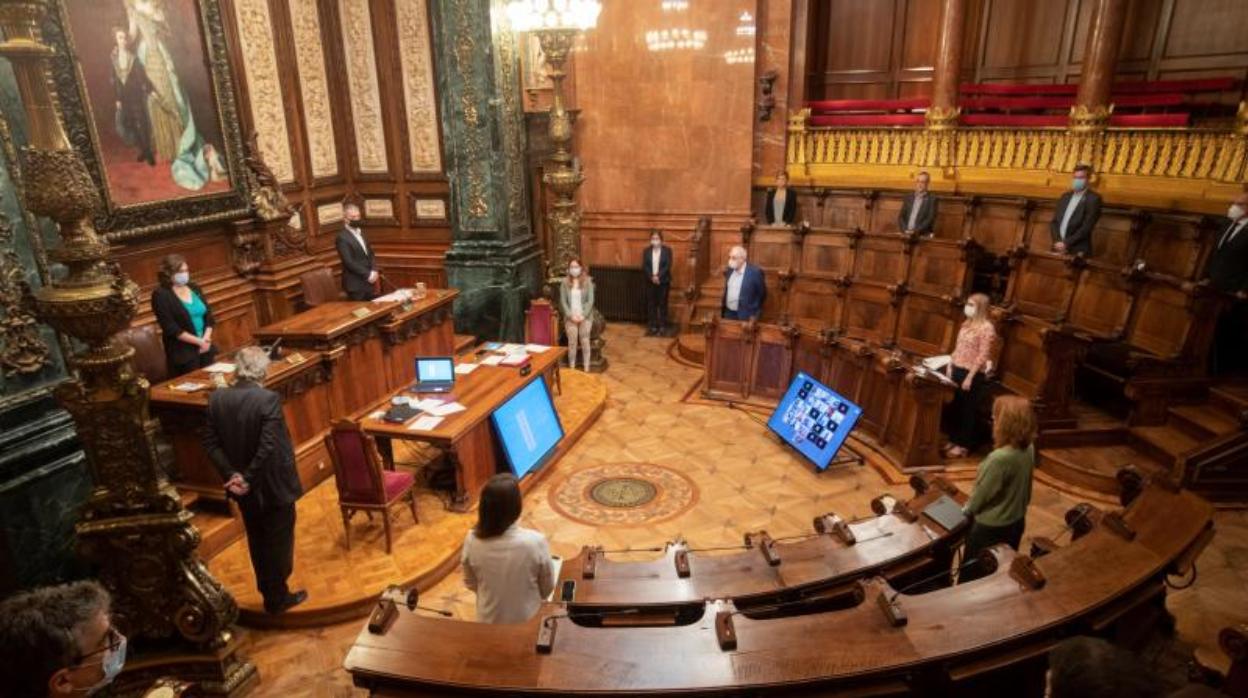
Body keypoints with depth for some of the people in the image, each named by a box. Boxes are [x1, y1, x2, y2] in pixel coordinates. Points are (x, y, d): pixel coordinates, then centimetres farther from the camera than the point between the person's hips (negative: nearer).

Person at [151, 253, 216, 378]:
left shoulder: (194, 289, 10)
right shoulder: (161, 295, -9)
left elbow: (208, 316, 9)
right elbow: (171, 329, -15)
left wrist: (206, 338, -8)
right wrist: (198, 341, -17)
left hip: (206, 348, 6)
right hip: (183, 354, -6)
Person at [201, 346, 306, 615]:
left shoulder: (217, 398, -5)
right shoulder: (269, 399, -23)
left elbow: (210, 443, -4)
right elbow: (269, 447, -27)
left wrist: (231, 474, -8)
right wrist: (250, 479, -17)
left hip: (244, 486, 6)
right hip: (273, 484, -6)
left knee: (257, 541, 21)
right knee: (279, 541, 12)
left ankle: (268, 592, 35)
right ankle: (278, 597, 24)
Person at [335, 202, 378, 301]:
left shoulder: (361, 233, 13)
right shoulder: (342, 237, -13)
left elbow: (370, 253, 15)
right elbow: (349, 262, -19)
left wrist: (374, 271, -2)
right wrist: (368, 274, -17)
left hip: (369, 282, 7)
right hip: (356, 285, -7)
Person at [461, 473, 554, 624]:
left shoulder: (472, 540, -20)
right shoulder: (535, 542, -28)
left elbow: (470, 584, -2)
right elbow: (547, 589, -11)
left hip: (488, 620, 2)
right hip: (527, 621, -2)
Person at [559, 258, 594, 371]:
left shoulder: (587, 282, 2)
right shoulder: (564, 283, 3)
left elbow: (590, 300, -3)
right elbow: (563, 302, 1)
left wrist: (583, 315, -12)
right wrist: (571, 315, -10)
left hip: (585, 316, 0)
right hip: (570, 316, 1)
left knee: (585, 340, -12)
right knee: (572, 341, -10)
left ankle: (586, 369, -6)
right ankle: (572, 369, -3)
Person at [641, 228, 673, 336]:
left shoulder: (667, 250, -2)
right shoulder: (646, 251, 5)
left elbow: (668, 266, -9)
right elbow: (644, 266, -2)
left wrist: (658, 276, -18)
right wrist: (652, 277, -15)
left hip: (663, 282, -2)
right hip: (650, 282, 2)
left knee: (662, 304, 2)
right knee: (651, 304, 5)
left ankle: (662, 327, 7)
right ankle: (652, 326, 12)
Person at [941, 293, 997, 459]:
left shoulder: (986, 328, -14)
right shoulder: (966, 324, 11)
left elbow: (983, 356, -17)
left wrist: (970, 377, -18)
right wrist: (950, 366, 10)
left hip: (972, 374, -8)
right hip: (957, 370, 8)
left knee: (967, 410, 2)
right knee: (952, 407, 12)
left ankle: (963, 445, 12)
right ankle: (953, 440, 24)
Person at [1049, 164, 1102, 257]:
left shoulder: (1093, 199, -1)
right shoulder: (1065, 197, 17)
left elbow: (1087, 226, -11)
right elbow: (1054, 222, 11)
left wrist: (1066, 243, -15)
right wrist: (1057, 241, -5)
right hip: (1058, 249, 5)